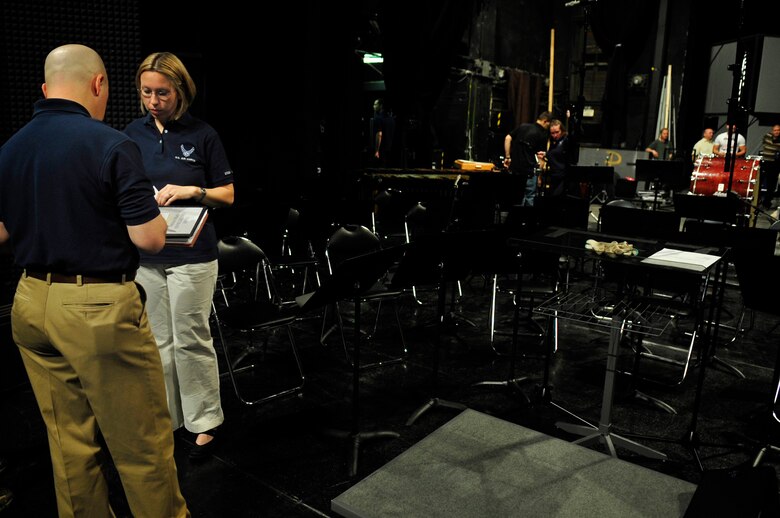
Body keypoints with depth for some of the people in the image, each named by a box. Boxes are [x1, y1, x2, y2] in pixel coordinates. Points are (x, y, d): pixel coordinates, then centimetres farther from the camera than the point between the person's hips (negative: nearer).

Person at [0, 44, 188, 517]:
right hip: (99, 307, -7)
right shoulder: (111, 145, -14)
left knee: (70, 442, 19)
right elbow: (149, 239, -16)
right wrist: (152, 210, 4)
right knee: (142, 442, 8)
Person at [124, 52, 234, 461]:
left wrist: (192, 191, -18)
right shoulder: (133, 134, 7)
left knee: (191, 340, 2)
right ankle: (164, 418, 27)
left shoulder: (202, 134, -3)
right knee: (158, 342, 11)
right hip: (145, 254, 4)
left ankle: (204, 422, 18)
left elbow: (227, 195, 0)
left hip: (191, 254, -3)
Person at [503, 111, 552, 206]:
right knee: (530, 196, 6)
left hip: (514, 166, 5)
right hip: (529, 169, -5)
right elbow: (540, 155, -6)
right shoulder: (542, 135, -7)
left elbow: (507, 138, 2)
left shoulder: (523, 126, 7)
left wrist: (507, 157, 6)